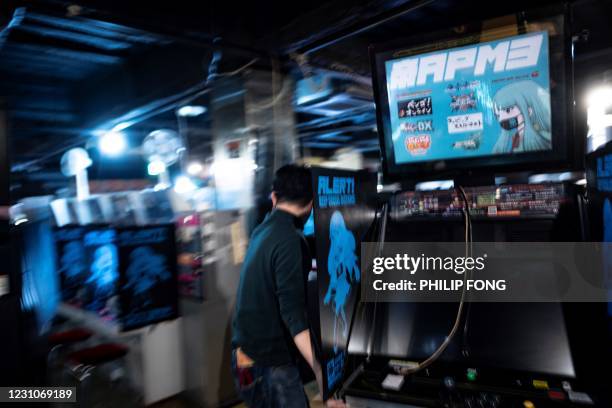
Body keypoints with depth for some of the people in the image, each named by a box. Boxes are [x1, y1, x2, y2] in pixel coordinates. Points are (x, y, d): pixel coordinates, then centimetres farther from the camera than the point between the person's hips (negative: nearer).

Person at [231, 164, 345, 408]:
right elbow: (294, 314, -28)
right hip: (269, 362, -9)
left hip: (247, 353, 9)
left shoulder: (262, 231, 6)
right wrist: (321, 372, -31)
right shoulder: (289, 240, -22)